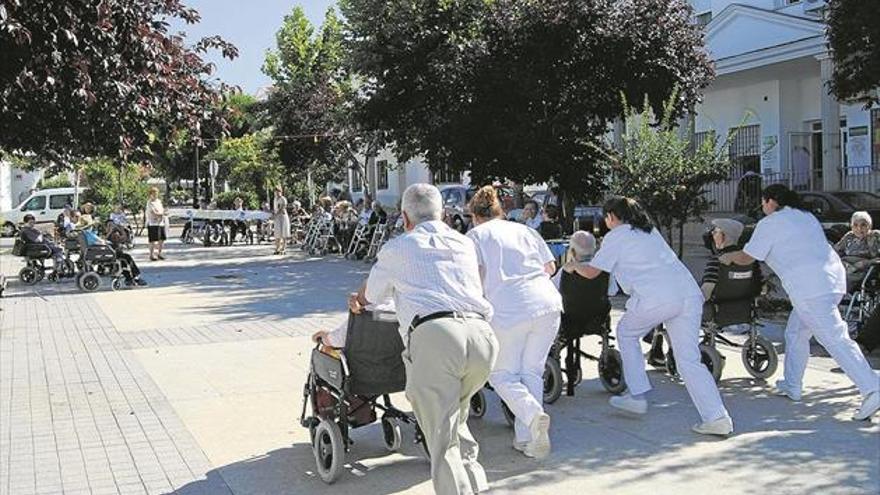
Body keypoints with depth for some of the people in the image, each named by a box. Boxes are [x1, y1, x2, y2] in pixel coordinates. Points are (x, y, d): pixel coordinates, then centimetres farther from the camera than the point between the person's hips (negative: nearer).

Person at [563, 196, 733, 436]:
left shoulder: (616, 236, 8)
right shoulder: (649, 230, 31)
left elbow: (592, 272, 9)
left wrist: (573, 265, 30)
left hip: (656, 297, -7)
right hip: (690, 293, 7)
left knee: (626, 332, 20)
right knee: (689, 360, 6)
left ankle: (637, 396, 18)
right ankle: (717, 417, -6)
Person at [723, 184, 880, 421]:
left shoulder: (769, 223, 1)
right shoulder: (806, 216, 24)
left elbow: (747, 258, 4)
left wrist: (729, 257, 25)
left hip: (810, 287, -9)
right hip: (833, 279, 9)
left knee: (835, 339, -12)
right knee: (796, 333, 20)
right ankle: (792, 386, 25)